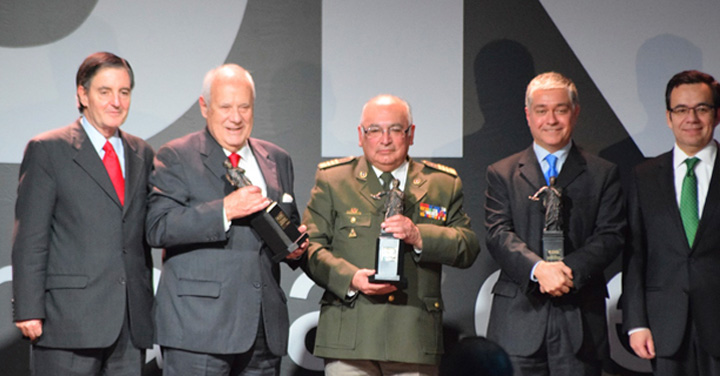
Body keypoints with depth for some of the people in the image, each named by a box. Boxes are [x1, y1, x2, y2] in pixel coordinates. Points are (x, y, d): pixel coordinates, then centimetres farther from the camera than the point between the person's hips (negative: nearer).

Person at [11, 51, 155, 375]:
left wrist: (147, 307, 15)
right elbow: (29, 239, -5)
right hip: (69, 320, -5)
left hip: (132, 323, 5)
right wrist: (28, 310, -11)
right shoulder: (47, 150, 0)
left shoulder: (142, 154, 15)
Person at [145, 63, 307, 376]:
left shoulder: (277, 160, 17)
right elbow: (157, 228, -11)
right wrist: (225, 210, -20)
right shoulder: (176, 157, 0)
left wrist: (295, 247, 2)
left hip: (263, 325, 5)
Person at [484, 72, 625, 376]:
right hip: (519, 318, 0)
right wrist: (538, 268, -18)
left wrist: (570, 270, -15)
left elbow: (611, 236, 2)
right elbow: (498, 234, -1)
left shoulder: (603, 174, 12)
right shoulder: (502, 174, 12)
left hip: (580, 320, 0)